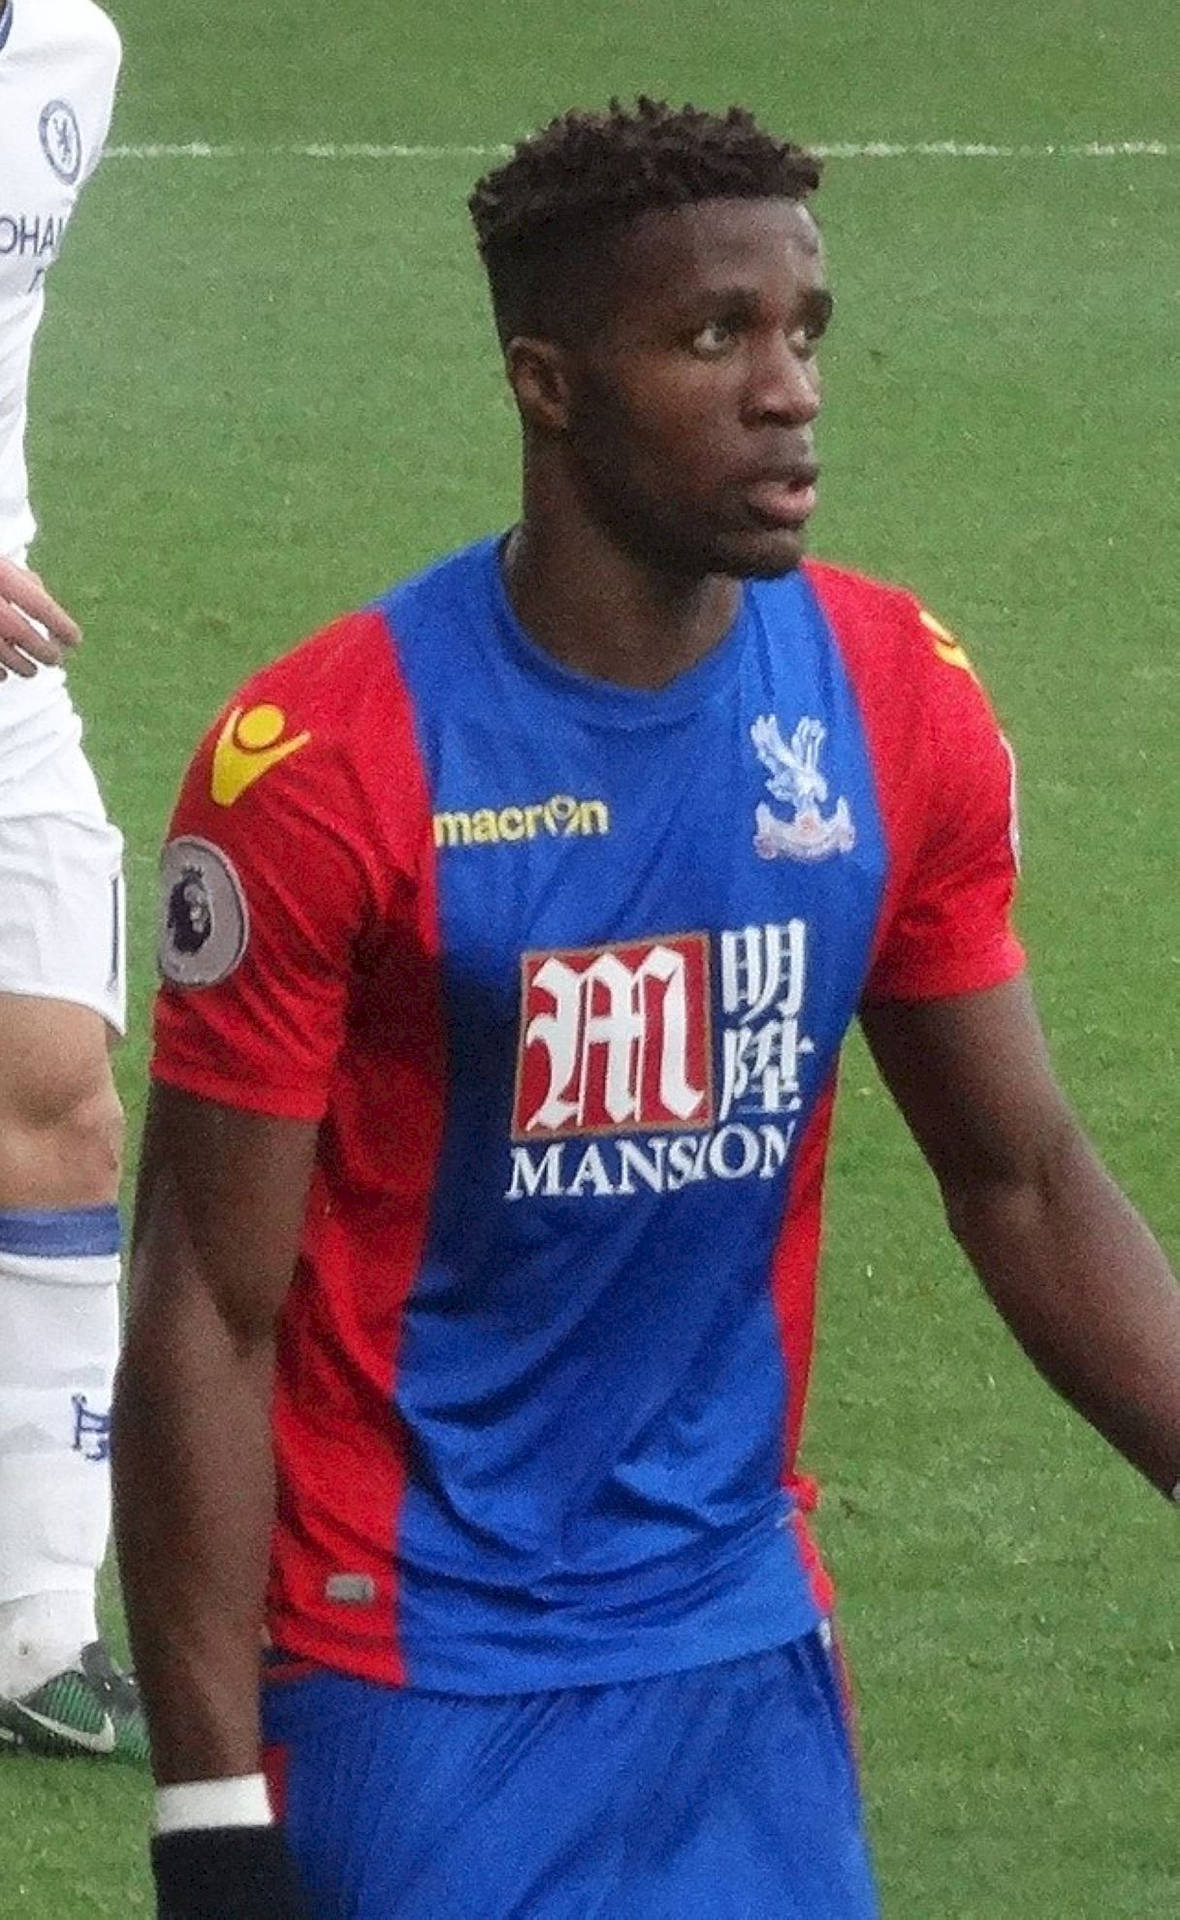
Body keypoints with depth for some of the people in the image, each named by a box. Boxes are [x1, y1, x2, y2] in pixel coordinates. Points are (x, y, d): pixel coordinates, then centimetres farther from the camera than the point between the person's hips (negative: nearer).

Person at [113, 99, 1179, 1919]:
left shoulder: (901, 708, 0)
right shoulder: (323, 767, -15)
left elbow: (1024, 1184, 11)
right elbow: (208, 1312, -11)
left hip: (747, 1641, 5)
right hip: (413, 1680, -5)